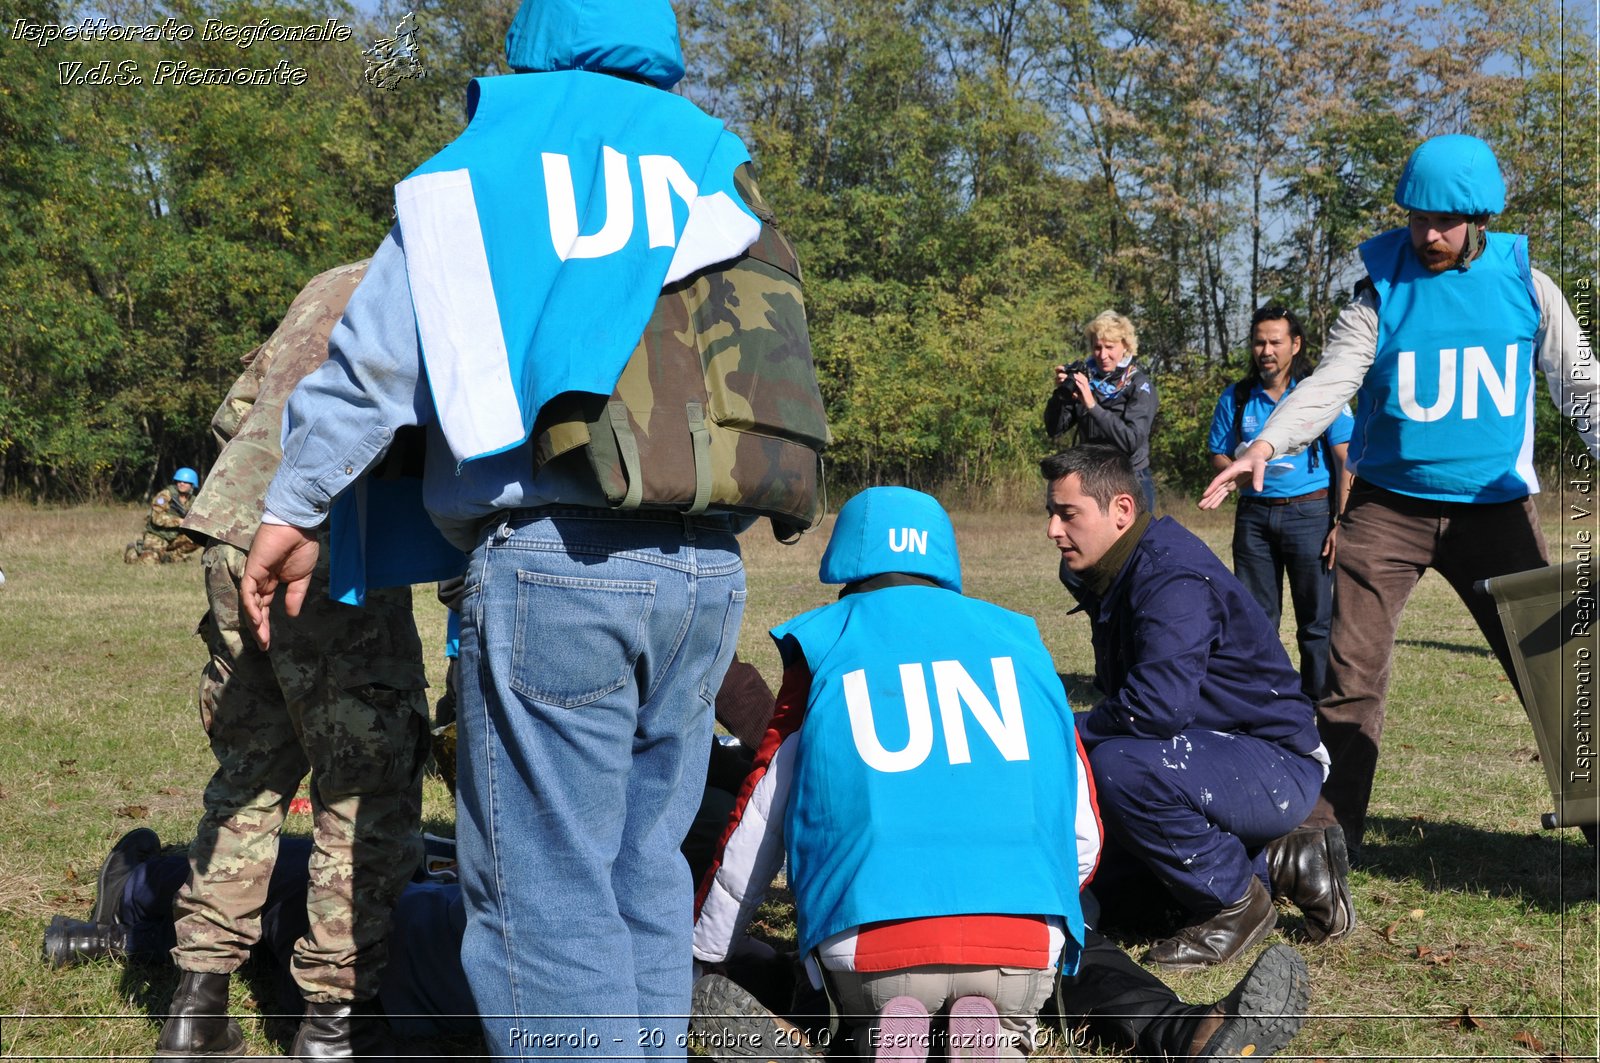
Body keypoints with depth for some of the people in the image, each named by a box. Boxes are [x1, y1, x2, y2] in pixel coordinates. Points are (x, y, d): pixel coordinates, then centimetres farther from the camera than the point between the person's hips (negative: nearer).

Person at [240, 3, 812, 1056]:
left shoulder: (487, 159, 7)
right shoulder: (718, 161, 17)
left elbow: (374, 357, 6)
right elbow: (777, 352, 15)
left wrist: (293, 508, 14)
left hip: (551, 563, -4)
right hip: (709, 570, 5)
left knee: (549, 888, -1)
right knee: (646, 864, 16)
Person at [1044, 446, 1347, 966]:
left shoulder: (1173, 581, -24)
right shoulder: (1115, 576, 7)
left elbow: (1158, 707, -35)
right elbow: (1121, 699, 13)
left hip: (1277, 773, -10)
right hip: (1223, 755, 10)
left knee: (1119, 765, -33)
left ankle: (1235, 903, -11)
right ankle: (1274, 865, 14)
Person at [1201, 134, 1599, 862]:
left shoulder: (1526, 287, 2)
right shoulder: (1382, 293, -2)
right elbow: (1329, 384, -14)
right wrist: (1267, 445, -32)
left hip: (1496, 507, 1)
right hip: (1389, 504, -1)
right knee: (1350, 672, -6)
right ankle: (1328, 827, 2)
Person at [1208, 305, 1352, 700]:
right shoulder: (1235, 399, 10)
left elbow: (1345, 460, -2)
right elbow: (1218, 456, 16)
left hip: (1310, 513, -3)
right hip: (1255, 515, 3)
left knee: (1316, 619, -2)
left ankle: (1318, 703, 5)